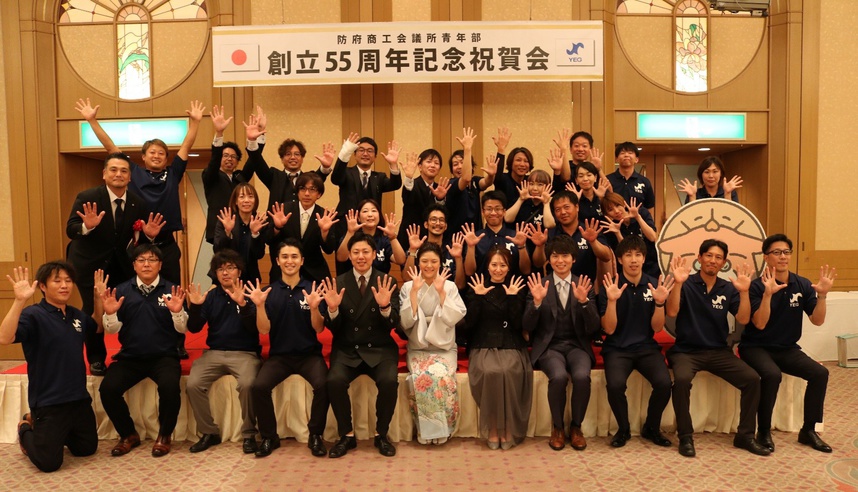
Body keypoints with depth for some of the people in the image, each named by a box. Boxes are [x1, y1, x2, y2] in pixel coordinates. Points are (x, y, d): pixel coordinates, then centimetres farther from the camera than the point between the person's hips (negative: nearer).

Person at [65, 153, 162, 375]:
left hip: (121, 263, 3)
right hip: (90, 264, -3)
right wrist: (87, 226, -39)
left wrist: (149, 234, -22)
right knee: (94, 311, -3)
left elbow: (139, 238, 1)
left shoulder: (137, 203, -5)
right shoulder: (87, 198, -14)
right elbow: (70, 230, -18)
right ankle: (96, 359, 16)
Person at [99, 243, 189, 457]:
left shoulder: (171, 290, 1)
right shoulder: (122, 291, 6)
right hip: (130, 357, 3)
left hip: (164, 356, -2)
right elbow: (112, 330, 6)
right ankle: (128, 434, 7)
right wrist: (110, 313, -14)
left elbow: (182, 329, -3)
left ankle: (165, 435, -2)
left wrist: (177, 311, -22)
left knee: (170, 386, -30)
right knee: (108, 388, -20)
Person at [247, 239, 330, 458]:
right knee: (259, 386, -25)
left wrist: (314, 307, -23)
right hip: (279, 355, 1)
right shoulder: (269, 291, 3)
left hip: (309, 354, -1)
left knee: (323, 384, -29)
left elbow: (319, 329, -5)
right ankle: (269, 437, -1)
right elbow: (263, 330, -2)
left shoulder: (313, 289, 0)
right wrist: (260, 305, -18)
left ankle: (315, 435, -5)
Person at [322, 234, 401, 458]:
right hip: (347, 350, 1)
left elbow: (393, 324, -5)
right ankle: (347, 435, -5)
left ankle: (381, 434, -3)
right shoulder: (338, 283, 3)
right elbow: (333, 328, 1)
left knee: (389, 381, -29)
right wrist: (332, 309, -19)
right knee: (335, 381, -28)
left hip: (379, 349, -1)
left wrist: (385, 306, -24)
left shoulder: (387, 282, 1)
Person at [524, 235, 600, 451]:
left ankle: (576, 426, -5)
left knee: (582, 376, -30)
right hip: (549, 346, -1)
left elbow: (593, 328, -2)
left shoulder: (585, 286, 6)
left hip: (577, 345, 1)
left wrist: (584, 301, -18)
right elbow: (528, 327, -3)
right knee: (559, 376, -31)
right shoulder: (538, 285, 3)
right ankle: (557, 427, -6)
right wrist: (537, 301, -20)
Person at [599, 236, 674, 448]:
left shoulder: (654, 285, 2)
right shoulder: (610, 287, -4)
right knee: (615, 385, -30)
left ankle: (651, 428, 5)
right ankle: (623, 428, 1)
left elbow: (657, 328, 0)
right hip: (617, 348, -2)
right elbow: (609, 329, -9)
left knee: (664, 383, -25)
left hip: (647, 347, 2)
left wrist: (659, 303, -17)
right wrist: (611, 301, -23)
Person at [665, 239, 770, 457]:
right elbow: (671, 312, -18)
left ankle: (745, 435, 1)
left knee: (752, 379, -17)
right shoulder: (686, 284, -3)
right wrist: (678, 283, -29)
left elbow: (743, 319, -3)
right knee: (682, 379, -33)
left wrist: (743, 291, -17)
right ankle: (685, 436, -15)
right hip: (686, 350, -4)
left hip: (719, 351, 4)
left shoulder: (728, 288, 7)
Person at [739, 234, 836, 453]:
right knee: (772, 374, -32)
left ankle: (809, 430, 0)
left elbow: (817, 320, -2)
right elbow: (759, 324, -20)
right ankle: (764, 431, -14)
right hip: (756, 347, -5)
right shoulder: (757, 286, -12)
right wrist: (768, 293, -32)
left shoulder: (802, 285, 1)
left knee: (820, 373, -17)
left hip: (787, 348, 5)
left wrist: (822, 295, -18)